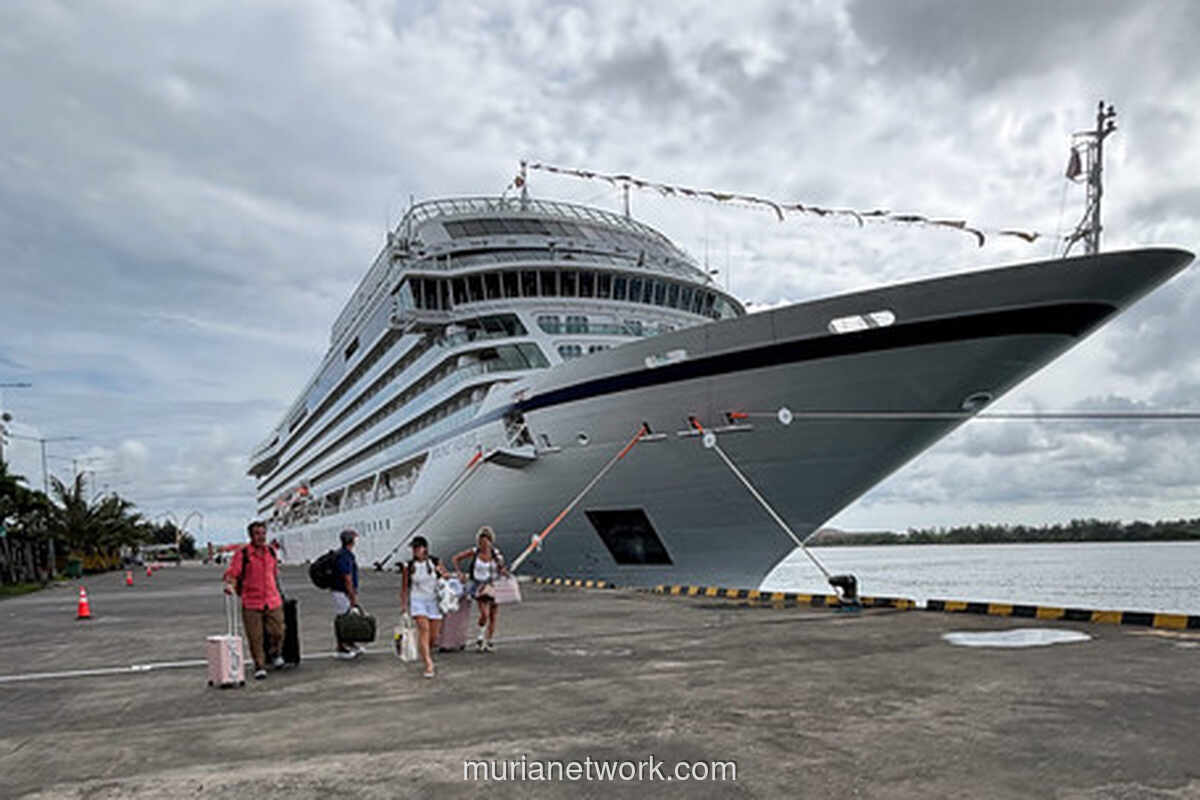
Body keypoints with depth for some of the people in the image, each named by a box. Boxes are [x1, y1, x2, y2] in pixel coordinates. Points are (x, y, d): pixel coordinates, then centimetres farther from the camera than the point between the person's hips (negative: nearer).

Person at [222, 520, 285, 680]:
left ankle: (273, 654, 28)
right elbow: (232, 573, -10)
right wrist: (229, 584, -30)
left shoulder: (271, 552, 11)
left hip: (273, 601, 3)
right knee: (255, 637, -1)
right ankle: (259, 666, 14)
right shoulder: (242, 554, -4)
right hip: (251, 603, -3)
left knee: (277, 632, -1)